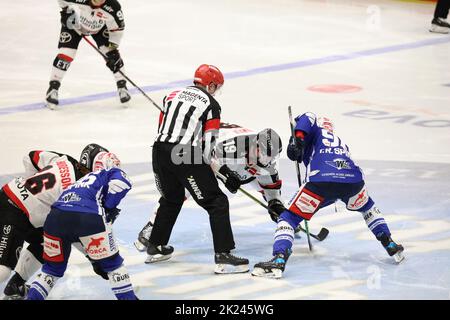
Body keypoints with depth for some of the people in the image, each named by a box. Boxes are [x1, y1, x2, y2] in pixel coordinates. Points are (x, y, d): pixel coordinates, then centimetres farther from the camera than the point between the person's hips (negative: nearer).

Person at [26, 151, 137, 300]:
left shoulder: (81, 181, 42)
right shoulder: (111, 173, 25)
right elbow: (121, 183, 1)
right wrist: (109, 207, 10)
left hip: (56, 215, 6)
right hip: (87, 216, -6)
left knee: (53, 267, 24)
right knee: (112, 262, 12)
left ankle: (32, 297, 14)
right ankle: (127, 296, 10)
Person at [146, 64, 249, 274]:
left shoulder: (173, 95, 17)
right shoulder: (211, 104, 1)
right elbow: (209, 141, -2)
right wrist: (206, 162, 16)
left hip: (160, 152, 7)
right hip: (186, 157, -7)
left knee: (172, 198, 31)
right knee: (217, 202, 0)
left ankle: (156, 247, 36)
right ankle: (223, 257, -10)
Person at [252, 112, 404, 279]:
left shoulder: (317, 132, 28)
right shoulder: (341, 143, 42)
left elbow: (308, 119, 4)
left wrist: (297, 139, -8)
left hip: (321, 180, -5)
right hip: (353, 180, 5)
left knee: (289, 217, 6)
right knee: (367, 207, 39)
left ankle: (279, 259, -17)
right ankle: (391, 246, 32)